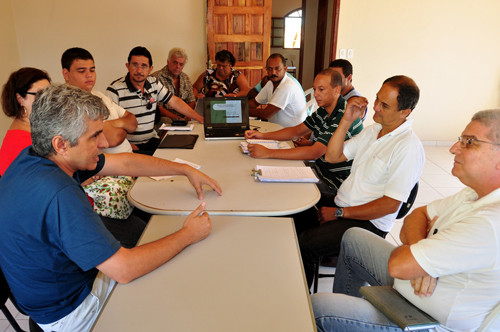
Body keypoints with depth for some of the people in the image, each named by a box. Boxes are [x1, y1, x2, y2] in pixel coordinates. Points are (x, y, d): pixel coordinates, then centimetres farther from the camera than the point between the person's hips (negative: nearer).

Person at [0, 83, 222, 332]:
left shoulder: (34, 157, -8)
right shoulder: (58, 195, -38)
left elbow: (125, 163, -1)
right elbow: (124, 270, -34)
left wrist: (187, 170, 2)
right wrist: (188, 235, -22)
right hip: (68, 311, -7)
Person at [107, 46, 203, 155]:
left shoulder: (153, 83, 9)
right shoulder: (115, 90, -9)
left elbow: (174, 101, 15)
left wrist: (201, 119, 11)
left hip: (152, 141, 6)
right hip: (131, 146, -6)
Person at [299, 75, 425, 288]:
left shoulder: (409, 147, -16)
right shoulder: (372, 130, 11)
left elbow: (390, 205, -18)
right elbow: (332, 156, 9)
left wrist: (339, 213, -16)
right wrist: (347, 120, -3)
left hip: (368, 223, -8)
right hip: (340, 205, 8)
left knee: (304, 245, -24)